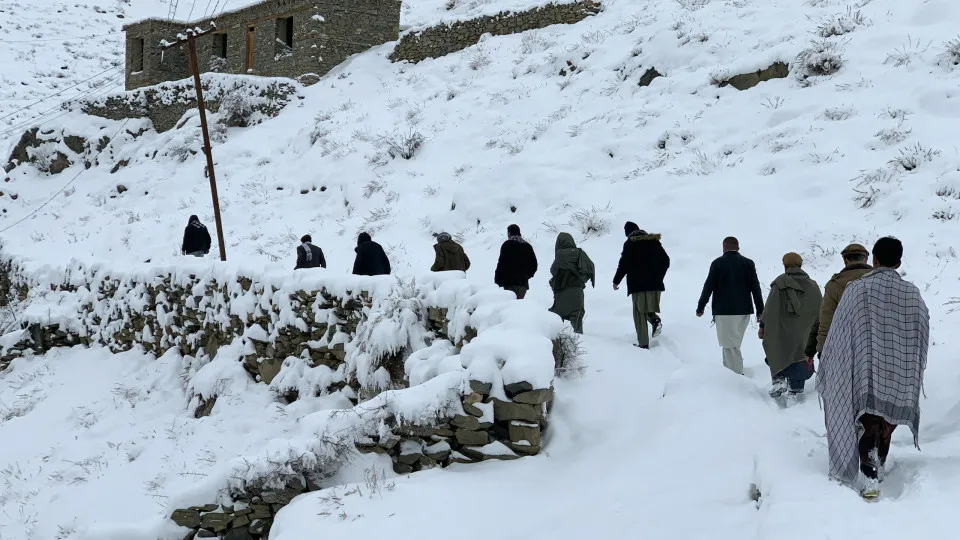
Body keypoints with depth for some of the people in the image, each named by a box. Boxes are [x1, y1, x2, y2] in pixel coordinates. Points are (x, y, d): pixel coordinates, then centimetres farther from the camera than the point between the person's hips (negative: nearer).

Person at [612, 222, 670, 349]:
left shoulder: (630, 244, -4)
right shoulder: (654, 241, 11)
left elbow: (624, 264, -8)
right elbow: (666, 261, 13)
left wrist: (616, 281, 4)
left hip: (638, 284, -5)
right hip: (655, 284, 5)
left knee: (639, 313, 0)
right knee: (648, 308, 19)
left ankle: (643, 343, -7)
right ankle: (655, 319, -14)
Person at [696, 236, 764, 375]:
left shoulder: (718, 263, -5)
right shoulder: (748, 263, 5)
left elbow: (708, 287, -4)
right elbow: (756, 288, 4)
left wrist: (700, 307, 5)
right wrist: (760, 311, 7)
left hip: (724, 311, -5)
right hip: (744, 311, 5)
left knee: (730, 345, -3)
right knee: (733, 344, 18)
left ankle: (738, 375, -10)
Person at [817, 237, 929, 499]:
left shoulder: (856, 289, -11)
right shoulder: (912, 294, -4)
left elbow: (838, 332, -7)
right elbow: (922, 335, 5)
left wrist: (829, 366, 4)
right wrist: (914, 368, 21)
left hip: (864, 369, -2)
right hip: (900, 372, 2)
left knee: (868, 421, 0)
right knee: (888, 419, 20)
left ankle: (869, 476, -17)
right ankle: (879, 467, 34)